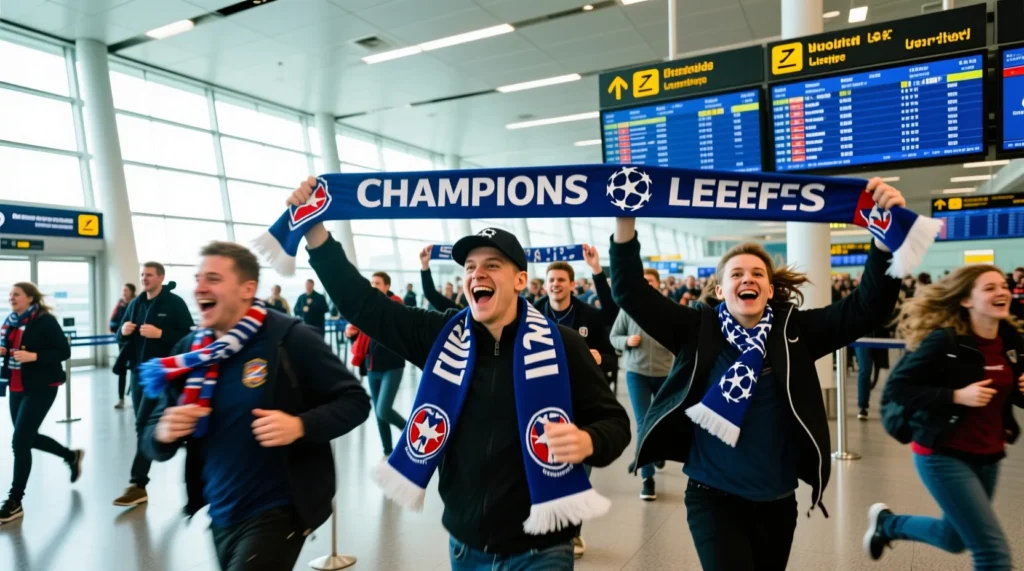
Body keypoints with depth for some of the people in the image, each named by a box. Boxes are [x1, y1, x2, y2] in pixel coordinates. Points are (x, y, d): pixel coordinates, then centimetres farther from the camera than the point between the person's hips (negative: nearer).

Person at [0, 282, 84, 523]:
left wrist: (34, 356, -27)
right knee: (28, 437, 17)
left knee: (19, 441, -7)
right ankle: (72, 456, 41)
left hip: (40, 388, -8)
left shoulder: (45, 321, -13)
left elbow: (64, 351, -15)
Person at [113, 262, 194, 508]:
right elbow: (121, 338, 15)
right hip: (138, 371, 7)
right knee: (144, 426, 14)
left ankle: (137, 485, -4)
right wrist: (123, 331, -7)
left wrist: (160, 334, -23)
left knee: (144, 425, -10)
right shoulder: (135, 304, 11)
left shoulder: (175, 303, -7)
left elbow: (189, 336, -13)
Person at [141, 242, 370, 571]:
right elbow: (153, 443, 9)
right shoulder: (189, 351, 2)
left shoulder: (291, 338, -15)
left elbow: (355, 401, -12)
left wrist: (300, 425, -28)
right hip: (221, 515, 6)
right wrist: (163, 433, -15)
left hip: (279, 510, -6)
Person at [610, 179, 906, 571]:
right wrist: (625, 223, -25)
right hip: (714, 498, -3)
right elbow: (630, 292, -13)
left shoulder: (795, 332, -3)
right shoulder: (697, 331, -7)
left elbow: (868, 306, -10)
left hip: (777, 501, 3)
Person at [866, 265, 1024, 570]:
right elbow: (895, 389, -20)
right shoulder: (944, 341, -20)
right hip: (944, 455, -7)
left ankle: (887, 523, 45)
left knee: (955, 540, 22)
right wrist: (956, 396, -27)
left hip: (988, 456, 7)